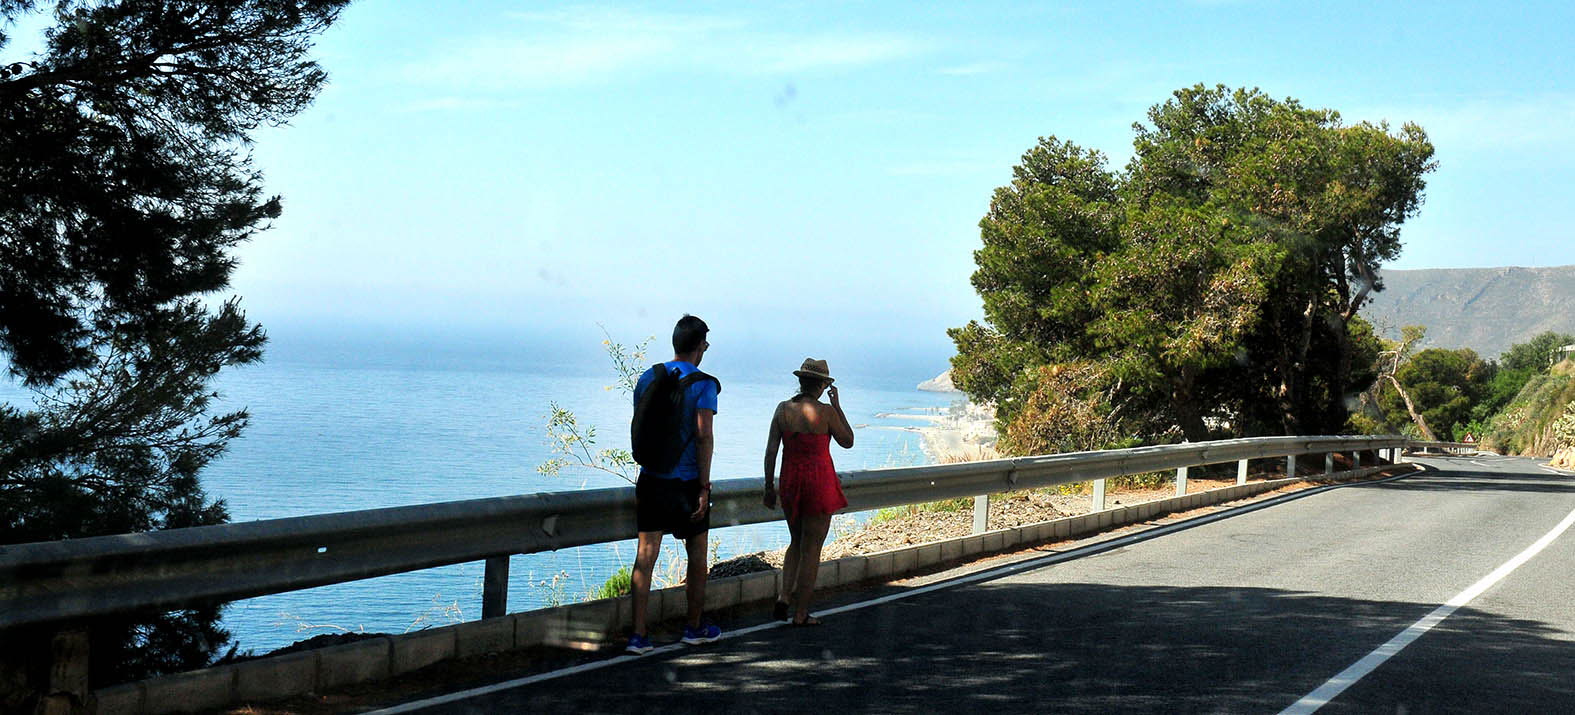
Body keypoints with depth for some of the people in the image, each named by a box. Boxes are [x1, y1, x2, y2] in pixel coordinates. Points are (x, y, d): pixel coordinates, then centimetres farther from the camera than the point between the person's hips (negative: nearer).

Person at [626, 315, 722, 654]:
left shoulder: (647, 378, 6)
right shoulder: (703, 384, -9)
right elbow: (703, 437, -15)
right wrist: (704, 488, -12)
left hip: (651, 479, 4)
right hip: (687, 481, -4)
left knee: (645, 555, 2)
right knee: (696, 555, 13)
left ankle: (639, 634, -3)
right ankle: (694, 627, 24)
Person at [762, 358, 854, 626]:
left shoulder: (783, 409, -1)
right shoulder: (825, 412, -12)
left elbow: (771, 451, 0)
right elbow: (848, 441, 2)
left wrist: (769, 487, 8)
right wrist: (837, 405, 4)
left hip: (790, 481, 4)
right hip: (820, 482, -4)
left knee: (797, 542, 23)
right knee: (811, 548, 5)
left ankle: (784, 596, 6)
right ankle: (800, 614, 9)